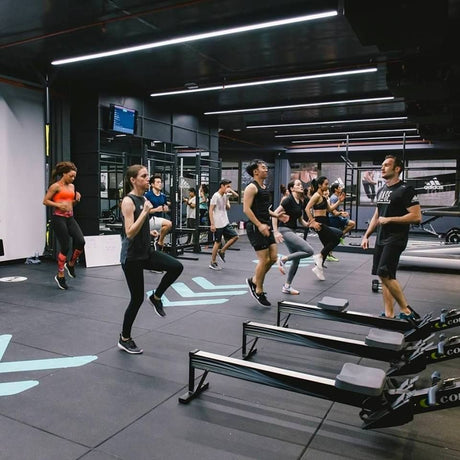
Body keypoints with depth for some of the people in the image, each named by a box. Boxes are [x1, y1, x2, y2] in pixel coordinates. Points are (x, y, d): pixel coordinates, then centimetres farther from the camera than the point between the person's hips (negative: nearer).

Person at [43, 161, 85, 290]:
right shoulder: (56, 186, -6)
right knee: (65, 247, -4)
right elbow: (45, 201, -5)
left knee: (80, 241, -12)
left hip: (70, 218, 6)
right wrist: (58, 205, -18)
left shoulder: (72, 186, 14)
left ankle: (71, 264, 15)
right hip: (59, 218, -6)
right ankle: (60, 276, 12)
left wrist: (77, 199, 4)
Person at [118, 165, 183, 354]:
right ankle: (124, 339, 20)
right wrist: (145, 212, -27)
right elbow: (130, 233, -24)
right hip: (132, 256, -8)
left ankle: (156, 297, 13)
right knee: (137, 298, 1)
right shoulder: (128, 201, -16)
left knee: (176, 267, -11)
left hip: (146, 251, 8)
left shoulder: (143, 199, 9)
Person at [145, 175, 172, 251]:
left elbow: (166, 208, 22)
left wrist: (166, 209, -2)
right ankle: (159, 242, -12)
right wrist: (156, 209, -22)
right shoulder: (148, 195, -10)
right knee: (169, 224, -29)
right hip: (151, 219, -7)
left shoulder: (163, 196, 9)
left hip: (159, 219, 7)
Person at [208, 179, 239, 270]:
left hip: (225, 223, 8)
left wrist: (227, 198, 1)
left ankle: (222, 251, 16)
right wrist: (212, 224, -19)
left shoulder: (225, 195, 11)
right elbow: (210, 210, -14)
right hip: (218, 224, -8)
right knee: (217, 242, -1)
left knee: (235, 236, 3)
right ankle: (213, 263, 11)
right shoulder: (216, 196, -12)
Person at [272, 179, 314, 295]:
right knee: (309, 251, -18)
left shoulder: (301, 203, 11)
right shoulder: (288, 200, -13)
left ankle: (287, 286, 21)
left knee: (296, 260, 10)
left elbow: (301, 220, 20)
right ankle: (283, 259, -6)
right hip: (285, 230, -9)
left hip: (293, 231, 9)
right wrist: (276, 232, -21)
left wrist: (308, 224, -2)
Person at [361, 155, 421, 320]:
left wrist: (389, 219, -16)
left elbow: (417, 217, -16)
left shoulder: (405, 190, -9)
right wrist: (366, 236, 15)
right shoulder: (381, 191, 15)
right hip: (381, 239, 8)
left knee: (385, 274, -17)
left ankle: (406, 311, -3)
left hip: (395, 239, -8)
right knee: (385, 277, 7)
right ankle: (389, 314, 13)